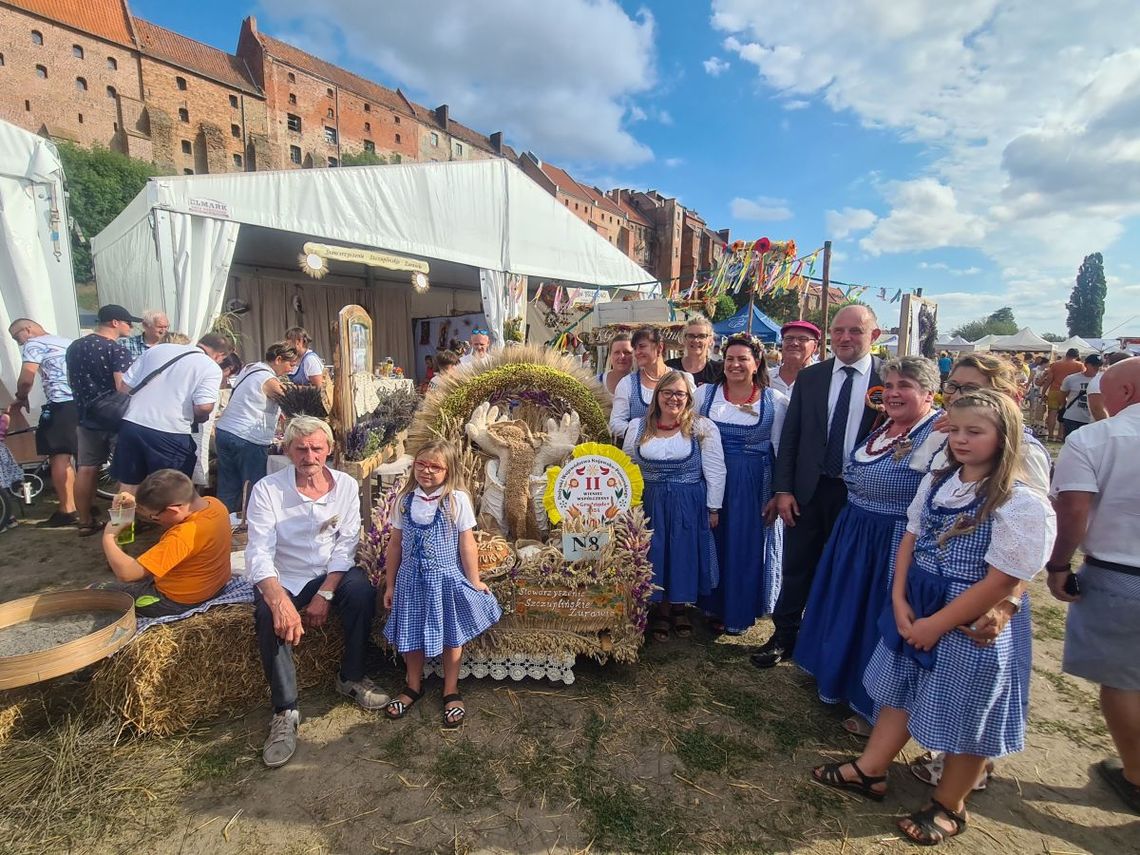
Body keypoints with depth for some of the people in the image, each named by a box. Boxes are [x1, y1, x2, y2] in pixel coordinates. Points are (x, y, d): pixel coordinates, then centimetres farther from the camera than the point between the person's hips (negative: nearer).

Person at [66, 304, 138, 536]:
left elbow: (72, 382, 20)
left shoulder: (74, 347, 9)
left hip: (87, 417, 7)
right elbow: (123, 388, -25)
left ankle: (85, 522, 17)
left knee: (86, 470, 10)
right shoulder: (116, 350, -16)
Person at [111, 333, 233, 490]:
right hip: (170, 435, -5)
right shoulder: (211, 368, -4)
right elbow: (204, 407, -16)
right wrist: (197, 419, 6)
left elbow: (126, 386, 11)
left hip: (131, 425, 5)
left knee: (128, 486, 18)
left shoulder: (158, 348, 12)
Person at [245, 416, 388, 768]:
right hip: (283, 580, -1)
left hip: (331, 574, 2)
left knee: (362, 590, -28)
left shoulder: (346, 486, -6)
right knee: (269, 615, -32)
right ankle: (285, 711, -17)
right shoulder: (267, 489, -13)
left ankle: (351, 677, -5)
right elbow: (259, 553, -21)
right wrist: (280, 600, -38)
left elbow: (345, 546, -8)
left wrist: (324, 594, -20)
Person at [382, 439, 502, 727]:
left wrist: (474, 581, -4)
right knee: (411, 633, 16)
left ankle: (451, 691, 33)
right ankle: (413, 685, 41)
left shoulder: (458, 500, -14)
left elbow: (467, 545, -9)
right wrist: (390, 584, 8)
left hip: (447, 578, -3)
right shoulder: (404, 500, -3)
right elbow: (395, 544, 4)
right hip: (411, 579, 3)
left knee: (451, 636, 12)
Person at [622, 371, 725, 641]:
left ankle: (679, 608, 31)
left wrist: (713, 508, -4)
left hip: (690, 507, -2)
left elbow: (715, 472, -4)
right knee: (655, 556, 9)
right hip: (650, 504, 2)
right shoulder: (638, 427, 2)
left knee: (684, 556, 9)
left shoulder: (703, 428, -6)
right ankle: (660, 611, 28)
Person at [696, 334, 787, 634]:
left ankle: (740, 611, 29)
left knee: (747, 545, 9)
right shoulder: (705, 393, 0)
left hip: (754, 485, -1)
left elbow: (781, 449, 0)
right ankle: (715, 606, 31)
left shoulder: (775, 401, -3)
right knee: (713, 541, 12)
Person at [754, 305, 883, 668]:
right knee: (797, 568, 11)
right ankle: (784, 636, 30)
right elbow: (790, 436, 2)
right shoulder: (809, 377, 1)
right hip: (809, 490, 2)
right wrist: (783, 490, -3)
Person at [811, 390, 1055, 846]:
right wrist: (900, 601, -6)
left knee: (965, 717, 14)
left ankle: (948, 806, 37)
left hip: (974, 624, -6)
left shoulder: (1022, 504, -20)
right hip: (916, 608, 7)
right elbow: (910, 541, 5)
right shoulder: (936, 483, 1)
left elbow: (1000, 583, -20)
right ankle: (869, 770, 40)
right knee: (901, 690, 21)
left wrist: (936, 624, -16)